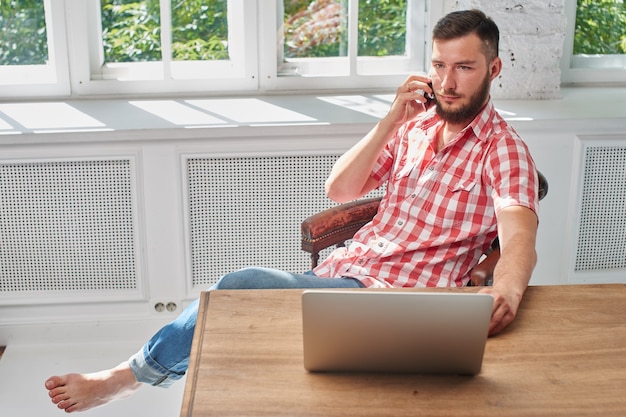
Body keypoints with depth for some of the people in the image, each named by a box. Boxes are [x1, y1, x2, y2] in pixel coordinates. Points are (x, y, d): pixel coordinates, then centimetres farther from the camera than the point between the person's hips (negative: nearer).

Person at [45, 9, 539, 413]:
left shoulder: (503, 148, -3)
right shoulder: (416, 124, 16)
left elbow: (520, 240, -21)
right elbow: (339, 190, 8)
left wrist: (507, 289, -45)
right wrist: (391, 121, -4)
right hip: (341, 271, 6)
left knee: (244, 286, -24)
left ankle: (127, 376, -5)